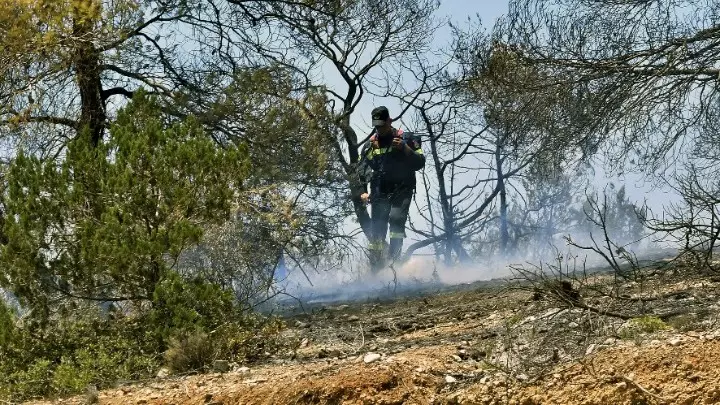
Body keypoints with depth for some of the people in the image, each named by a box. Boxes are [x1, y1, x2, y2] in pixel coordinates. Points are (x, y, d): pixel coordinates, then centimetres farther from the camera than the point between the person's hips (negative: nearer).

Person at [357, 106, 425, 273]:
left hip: (401, 191, -3)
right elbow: (361, 172, 17)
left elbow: (420, 163, -1)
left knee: (396, 219, -27)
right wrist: (362, 192, 2)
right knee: (377, 230, -6)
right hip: (379, 192, 3)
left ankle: (394, 260, -31)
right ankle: (376, 270, -2)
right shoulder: (370, 146, 16)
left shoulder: (406, 139, 5)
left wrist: (405, 148, -15)